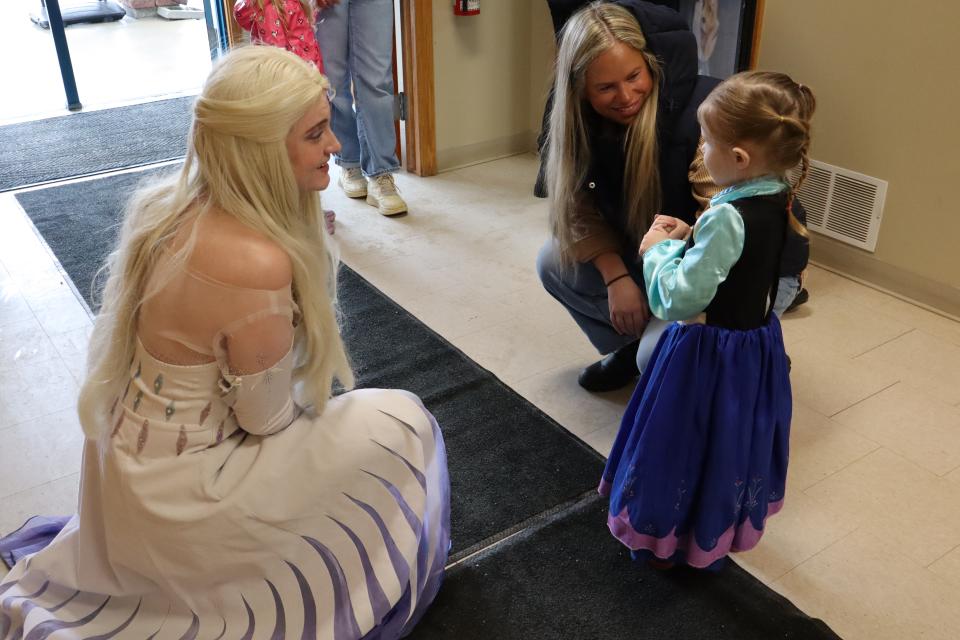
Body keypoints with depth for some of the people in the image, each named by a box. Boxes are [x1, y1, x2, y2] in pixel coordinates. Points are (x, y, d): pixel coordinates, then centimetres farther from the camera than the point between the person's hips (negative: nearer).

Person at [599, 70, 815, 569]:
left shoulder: (727, 217, -30)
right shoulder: (781, 201, -4)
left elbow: (677, 300, -29)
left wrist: (659, 249, -14)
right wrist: (689, 241, 2)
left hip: (709, 357, -8)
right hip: (759, 346, 8)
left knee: (686, 448, 12)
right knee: (736, 445, 25)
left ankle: (669, 540, 32)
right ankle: (724, 530, 46)